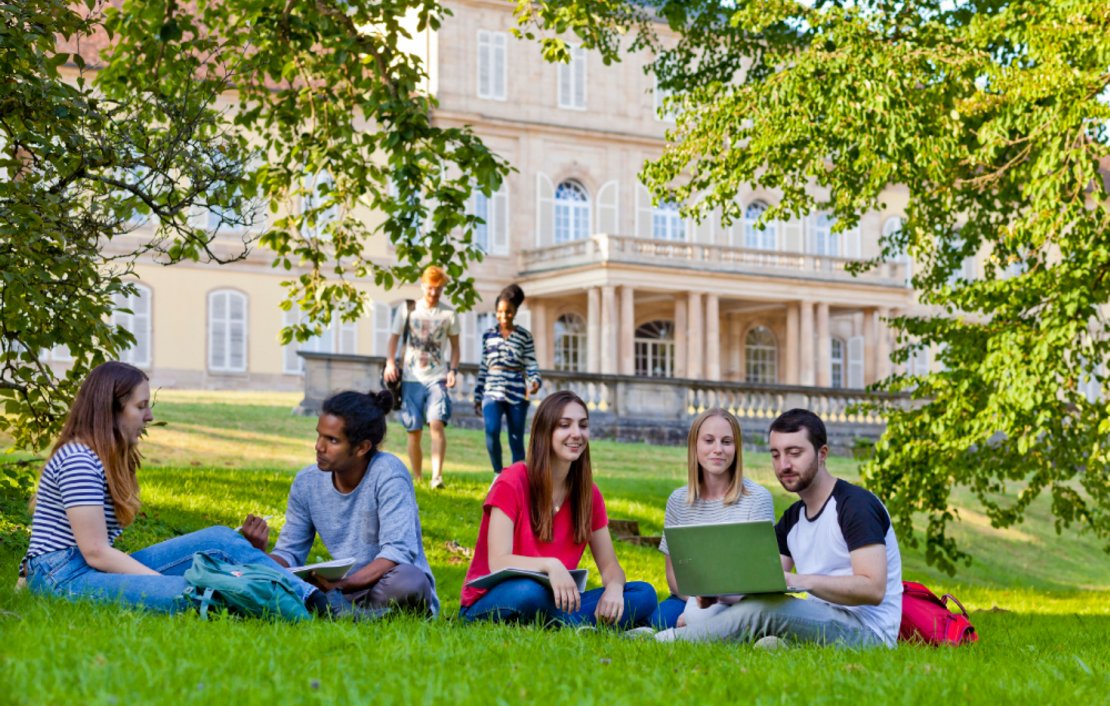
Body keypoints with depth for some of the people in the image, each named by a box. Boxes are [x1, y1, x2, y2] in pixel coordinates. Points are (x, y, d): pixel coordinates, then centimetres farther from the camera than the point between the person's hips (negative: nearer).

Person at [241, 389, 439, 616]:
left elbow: (398, 553, -24)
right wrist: (260, 553, -19)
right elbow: (289, 556, 5)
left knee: (407, 579, -38)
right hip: (348, 593, 4)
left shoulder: (388, 472, -16)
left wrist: (341, 584, -35)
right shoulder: (307, 483, 1)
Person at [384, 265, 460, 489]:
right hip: (412, 378, 1)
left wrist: (453, 370, -2)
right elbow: (394, 338, 8)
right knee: (414, 431, 3)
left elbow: (455, 345, 13)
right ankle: (417, 479, 12)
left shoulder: (448, 314, 6)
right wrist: (390, 362, -8)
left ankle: (437, 476, -23)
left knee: (437, 422, -20)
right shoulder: (408, 310, 5)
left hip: (437, 378, -1)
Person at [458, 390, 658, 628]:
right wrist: (549, 565, -40)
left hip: (551, 603, 5)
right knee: (530, 591, -40)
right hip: (489, 604, -5)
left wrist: (614, 587, -21)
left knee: (644, 595, -13)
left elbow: (610, 565, 5)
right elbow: (498, 563, -21)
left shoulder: (589, 494, 5)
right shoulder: (511, 483, -11)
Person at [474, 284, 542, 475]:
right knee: (492, 430, -21)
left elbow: (531, 364, 1)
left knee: (516, 440, 2)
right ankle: (498, 473, -3)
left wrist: (535, 381, -21)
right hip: (492, 390, 0)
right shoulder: (489, 335, 10)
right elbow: (483, 367, 14)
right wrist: (477, 396, 14)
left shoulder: (524, 336, 5)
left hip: (516, 393, 0)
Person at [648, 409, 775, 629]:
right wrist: (694, 598, -15)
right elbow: (673, 572, 8)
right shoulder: (678, 501, 6)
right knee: (662, 617, -31)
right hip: (690, 598, 3)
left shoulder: (758, 498, -4)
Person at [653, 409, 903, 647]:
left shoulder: (855, 505, -8)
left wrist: (801, 581, -32)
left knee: (763, 608, -30)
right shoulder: (792, 519, 18)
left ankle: (664, 642, -25)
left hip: (868, 631, -8)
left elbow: (873, 588, -19)